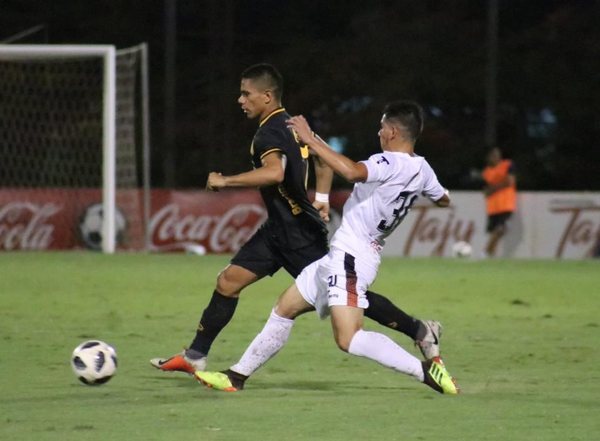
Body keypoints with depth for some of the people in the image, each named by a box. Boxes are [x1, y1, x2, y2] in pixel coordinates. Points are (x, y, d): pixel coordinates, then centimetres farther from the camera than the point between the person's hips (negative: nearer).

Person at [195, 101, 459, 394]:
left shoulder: (393, 164, -20)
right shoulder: (422, 169, 7)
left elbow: (351, 171, -39)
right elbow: (443, 200, 26)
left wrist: (310, 139, -30)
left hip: (350, 257, -11)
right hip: (344, 256, 11)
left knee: (348, 339, -20)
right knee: (284, 310, 18)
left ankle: (425, 370, -19)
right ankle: (237, 376, 27)